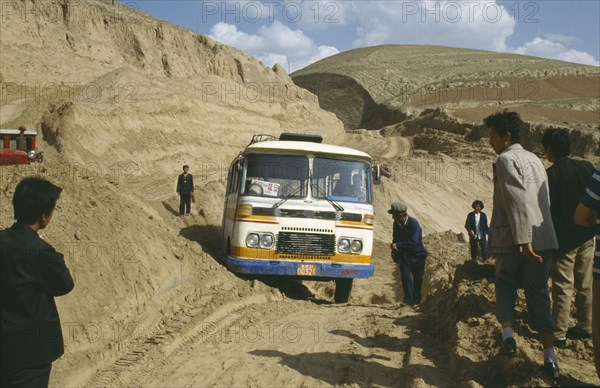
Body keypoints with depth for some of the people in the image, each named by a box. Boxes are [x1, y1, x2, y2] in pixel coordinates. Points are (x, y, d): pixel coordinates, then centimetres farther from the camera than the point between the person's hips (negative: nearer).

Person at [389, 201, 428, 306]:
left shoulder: (414, 224, -23)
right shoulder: (396, 224, -3)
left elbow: (413, 242, -32)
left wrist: (397, 245, -29)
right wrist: (394, 251, 0)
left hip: (417, 255, -3)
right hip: (404, 255, 3)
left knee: (418, 278, 8)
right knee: (405, 276, -13)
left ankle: (416, 299, 25)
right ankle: (408, 300, -10)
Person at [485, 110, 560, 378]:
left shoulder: (506, 160, -7)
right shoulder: (535, 160, 17)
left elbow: (518, 202, -18)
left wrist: (523, 241, -22)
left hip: (513, 241, -6)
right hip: (544, 240, 6)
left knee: (505, 285, 18)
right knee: (539, 296, 8)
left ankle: (507, 335, 4)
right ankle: (550, 358, 3)